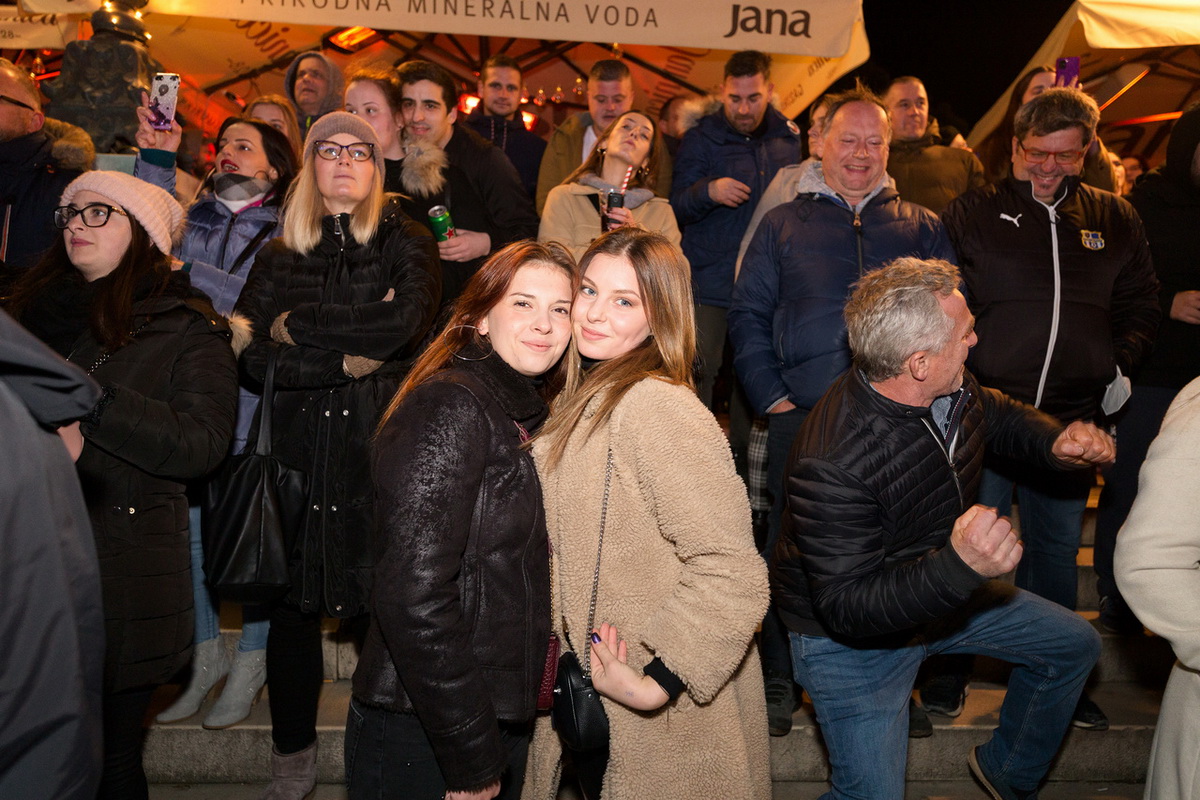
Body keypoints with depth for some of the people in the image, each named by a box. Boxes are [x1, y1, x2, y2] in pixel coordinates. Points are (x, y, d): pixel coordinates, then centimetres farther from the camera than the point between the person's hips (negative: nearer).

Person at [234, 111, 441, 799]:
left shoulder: (407, 244, 5)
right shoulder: (281, 258, 12)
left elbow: (405, 321, -15)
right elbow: (255, 358, -2)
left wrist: (297, 326, -6)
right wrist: (350, 356, -11)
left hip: (386, 445, -2)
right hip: (302, 449, 3)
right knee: (295, 601, 7)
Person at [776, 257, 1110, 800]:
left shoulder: (953, 390, -12)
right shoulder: (831, 463, -38)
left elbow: (1000, 416, 13)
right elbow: (846, 609, -36)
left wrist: (1055, 443, -9)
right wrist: (958, 565, -49)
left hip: (945, 593, 8)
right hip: (851, 638, -8)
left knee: (1074, 644, 20)